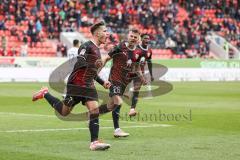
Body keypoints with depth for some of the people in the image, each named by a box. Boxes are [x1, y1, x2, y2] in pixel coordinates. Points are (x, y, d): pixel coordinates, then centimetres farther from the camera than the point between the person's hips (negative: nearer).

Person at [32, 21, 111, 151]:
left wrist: (102, 82, 22)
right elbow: (80, 63, -26)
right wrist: (94, 64, -38)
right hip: (76, 85, -8)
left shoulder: (96, 49, 18)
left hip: (88, 86, 8)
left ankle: (94, 142, -13)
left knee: (94, 109, -10)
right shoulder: (86, 46, -11)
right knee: (64, 111, 3)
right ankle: (45, 94, 27)